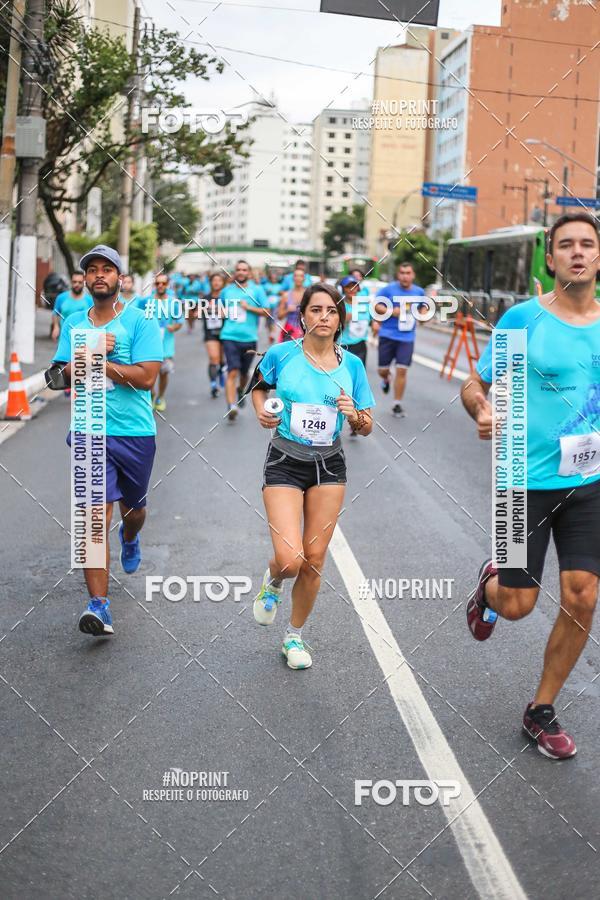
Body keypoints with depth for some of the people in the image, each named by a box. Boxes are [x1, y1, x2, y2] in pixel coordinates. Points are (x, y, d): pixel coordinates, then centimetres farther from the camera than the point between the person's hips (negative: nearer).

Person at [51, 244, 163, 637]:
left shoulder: (141, 322, -5)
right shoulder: (73, 323, 7)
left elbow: (146, 377, -15)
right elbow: (67, 372, -1)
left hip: (135, 432, -1)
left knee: (133, 506, 19)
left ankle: (130, 539, 57)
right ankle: (99, 605, -8)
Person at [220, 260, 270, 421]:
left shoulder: (256, 290, 3)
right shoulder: (227, 290, 10)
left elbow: (266, 311, 0)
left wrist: (249, 307, -11)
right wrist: (222, 312, 6)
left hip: (249, 338, 0)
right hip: (230, 336, 0)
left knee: (244, 373, 14)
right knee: (232, 372, -14)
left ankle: (240, 391, 46)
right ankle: (231, 406, -19)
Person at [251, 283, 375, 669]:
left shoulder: (351, 365, -1)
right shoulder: (281, 354, -7)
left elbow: (366, 427, 5)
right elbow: (259, 386, 14)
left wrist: (354, 415, -16)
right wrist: (261, 411, -6)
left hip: (329, 466, 3)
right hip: (285, 463, -2)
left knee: (314, 560, 5)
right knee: (290, 560, -16)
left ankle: (295, 637, 27)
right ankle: (273, 581, 24)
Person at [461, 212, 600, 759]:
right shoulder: (523, 318, -8)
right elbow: (475, 385, -3)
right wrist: (482, 411, -25)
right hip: (528, 481, -3)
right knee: (518, 606, 1)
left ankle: (542, 712, 18)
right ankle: (491, 583, 41)